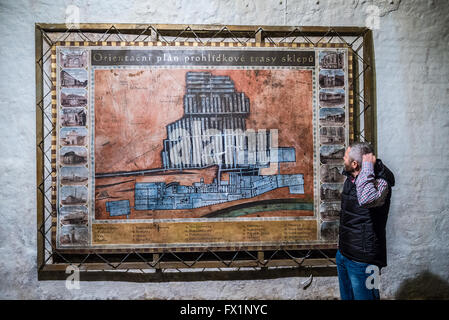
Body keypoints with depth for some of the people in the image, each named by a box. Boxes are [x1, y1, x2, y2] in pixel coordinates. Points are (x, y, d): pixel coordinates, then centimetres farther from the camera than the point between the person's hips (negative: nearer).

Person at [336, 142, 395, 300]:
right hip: (343, 254, 8)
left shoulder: (379, 182, -23)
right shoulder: (350, 178, 2)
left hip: (362, 260, -8)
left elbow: (366, 199, -46)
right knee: (346, 296, 24)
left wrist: (368, 165, -35)